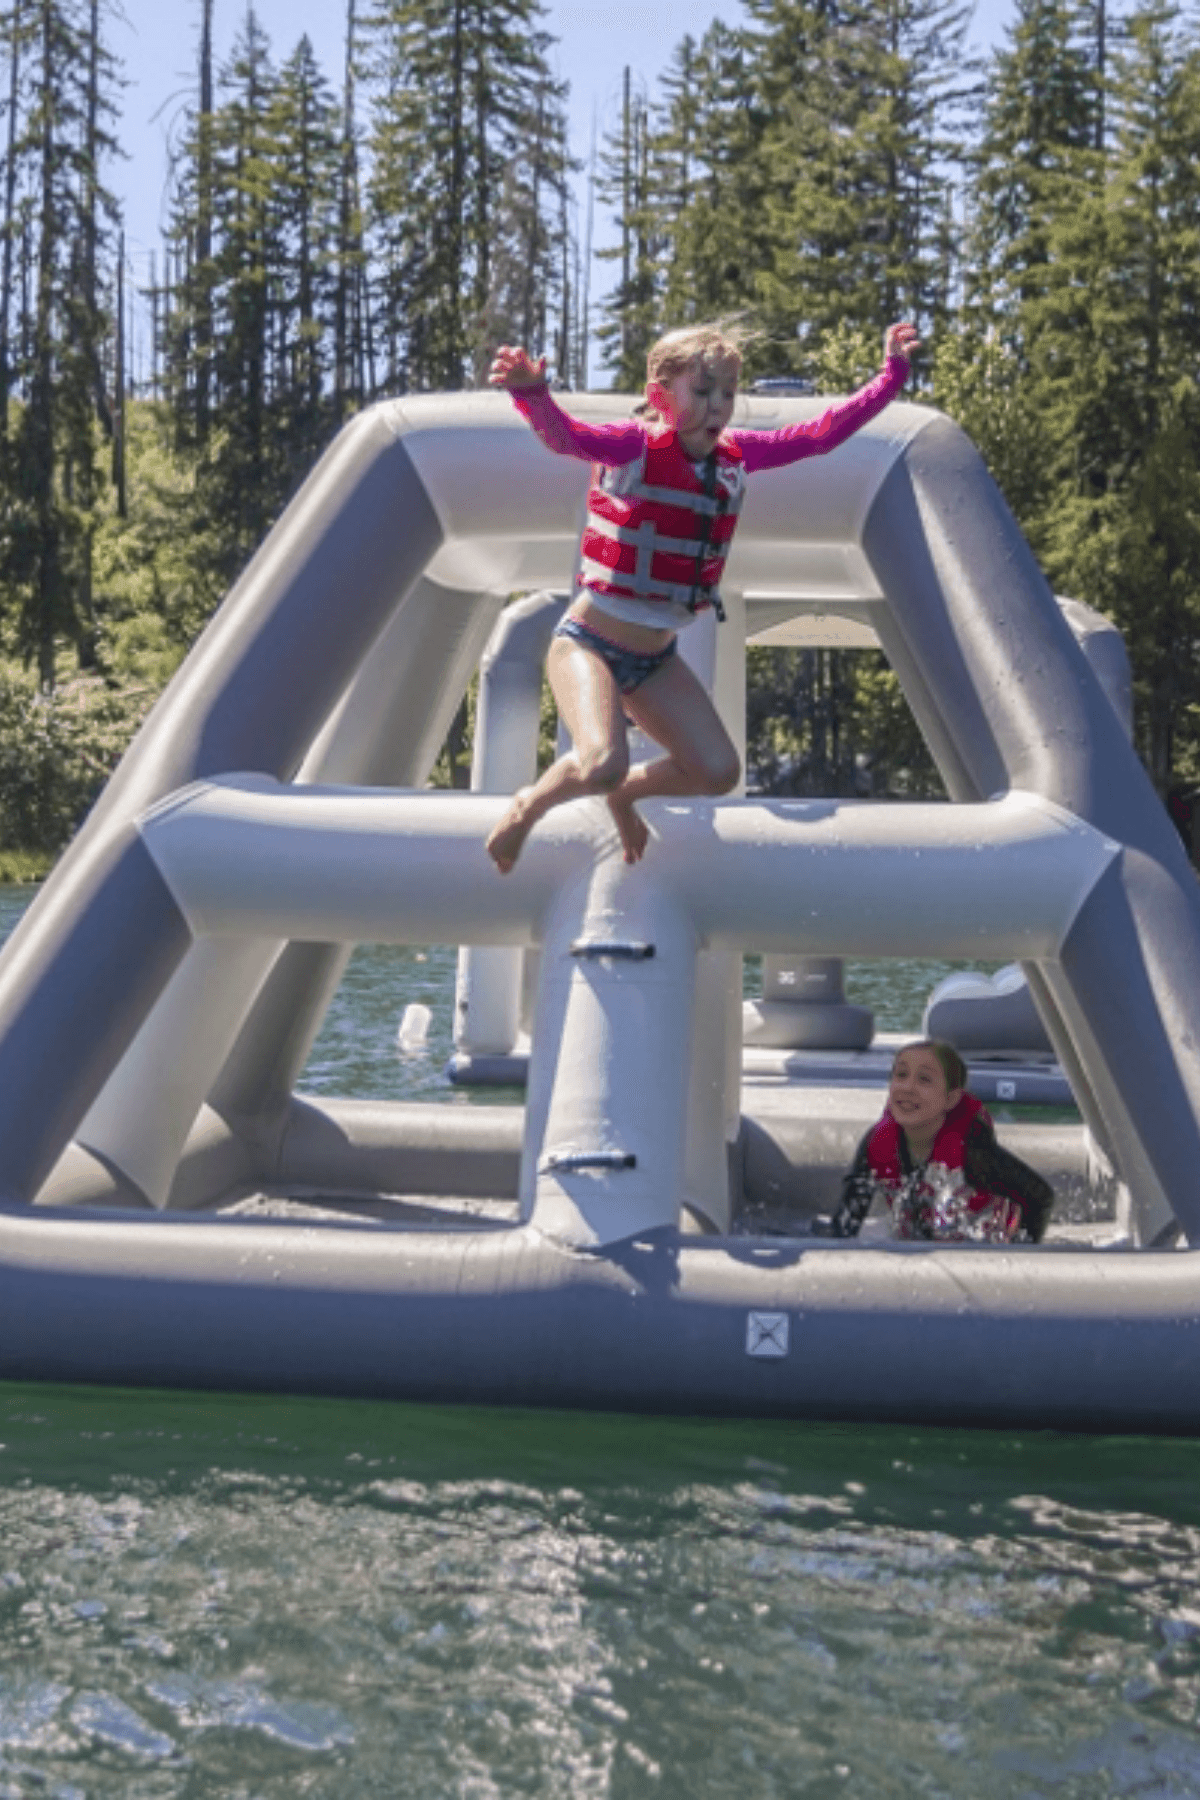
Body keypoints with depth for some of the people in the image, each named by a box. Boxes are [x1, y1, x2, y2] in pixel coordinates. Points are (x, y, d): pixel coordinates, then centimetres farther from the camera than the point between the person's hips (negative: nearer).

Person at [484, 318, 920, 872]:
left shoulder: (734, 456, 3)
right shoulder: (634, 446, -16)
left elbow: (821, 433, 10)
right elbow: (565, 436, -35)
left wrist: (891, 375, 8)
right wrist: (533, 392, -56)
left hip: (656, 657, 7)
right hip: (589, 643, -7)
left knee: (718, 773, 1)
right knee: (602, 765, -28)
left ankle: (624, 793, 31)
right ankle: (528, 805, 5)